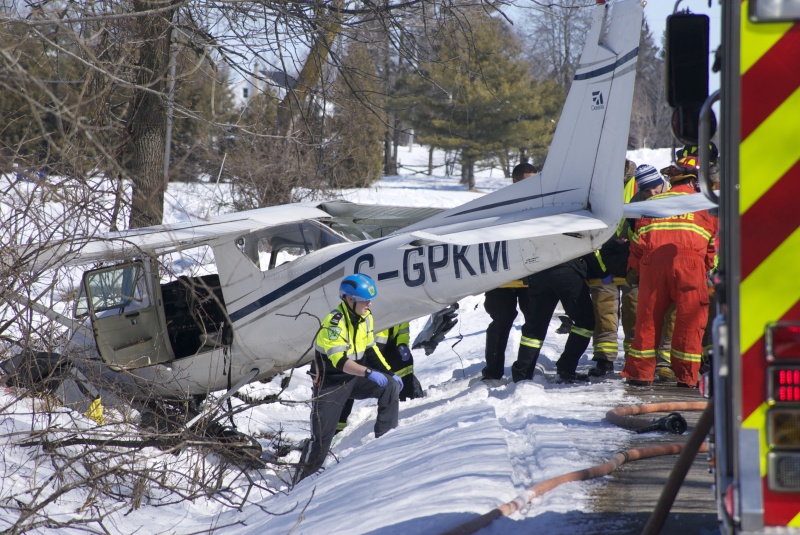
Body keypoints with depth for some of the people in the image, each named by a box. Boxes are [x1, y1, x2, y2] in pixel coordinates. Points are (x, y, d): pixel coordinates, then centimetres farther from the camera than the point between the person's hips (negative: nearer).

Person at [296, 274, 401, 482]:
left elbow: (371, 349, 12)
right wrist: (369, 373, -44)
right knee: (322, 436, -8)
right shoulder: (334, 322, -25)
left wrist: (390, 372, 4)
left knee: (391, 386, -14)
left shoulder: (365, 317, -1)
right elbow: (340, 361, -35)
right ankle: (304, 479, 6)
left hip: (355, 378, 7)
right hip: (331, 384, -6)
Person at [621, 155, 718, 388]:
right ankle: (686, 375, 4)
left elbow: (639, 236, 15)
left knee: (647, 317, 8)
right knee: (690, 319, 3)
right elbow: (713, 240, 17)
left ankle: (640, 372, 10)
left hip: (653, 259, 2)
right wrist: (707, 270, 25)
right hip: (690, 260, -2)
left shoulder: (654, 201, 22)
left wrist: (633, 269, 19)